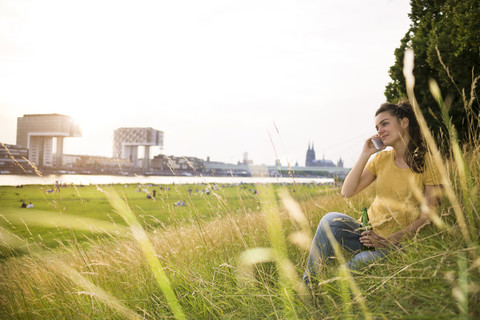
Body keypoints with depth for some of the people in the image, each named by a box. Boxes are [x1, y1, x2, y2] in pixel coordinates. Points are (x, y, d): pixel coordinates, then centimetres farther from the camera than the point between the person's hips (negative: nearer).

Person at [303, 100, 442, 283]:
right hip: (368, 233, 4)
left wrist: (390, 240, -17)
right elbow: (347, 192, -2)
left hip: (398, 243, -4)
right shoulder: (381, 158, 7)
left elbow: (428, 215, -9)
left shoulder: (426, 162, -6)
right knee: (330, 220, -26)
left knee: (360, 263, -35)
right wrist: (365, 155, -6)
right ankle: (307, 283, -15)